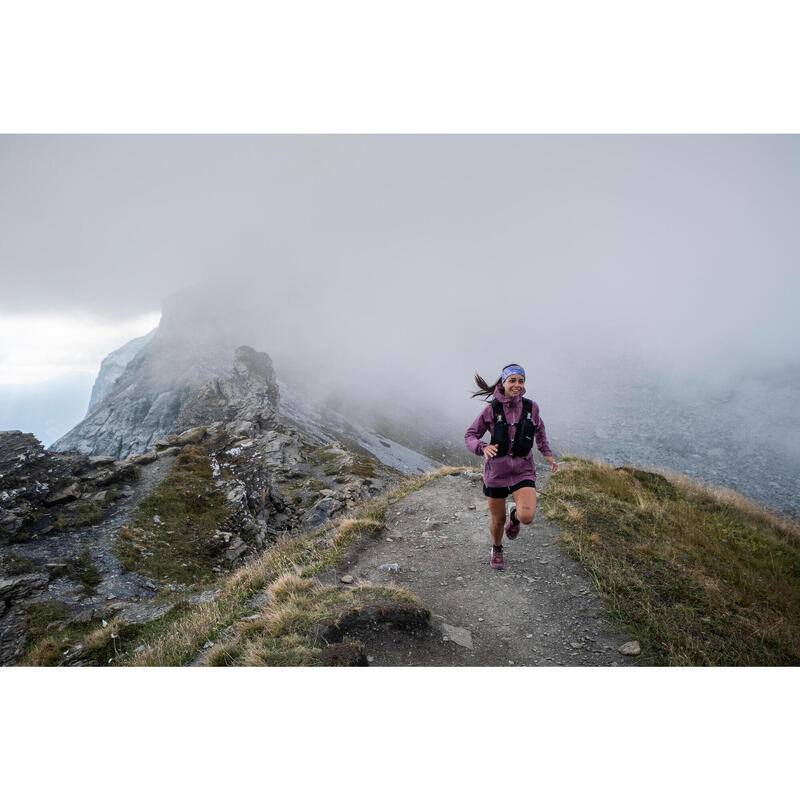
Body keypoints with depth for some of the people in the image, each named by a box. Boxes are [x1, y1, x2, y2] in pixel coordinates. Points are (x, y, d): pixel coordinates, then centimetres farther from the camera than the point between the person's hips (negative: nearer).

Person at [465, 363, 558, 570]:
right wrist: (483, 448, -26)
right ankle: (497, 550, 45)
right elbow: (470, 436, -6)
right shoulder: (491, 410, -11)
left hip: (523, 471, 1)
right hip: (496, 472, -1)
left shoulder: (530, 406, -4)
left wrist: (547, 454, 13)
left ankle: (515, 516, 18)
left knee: (527, 517, -20)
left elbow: (538, 428, 18)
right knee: (498, 520, 12)